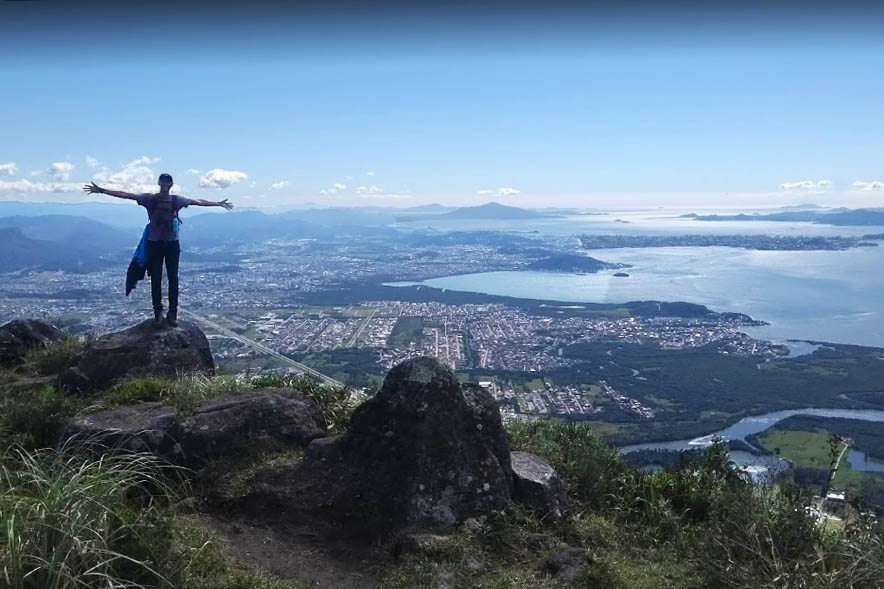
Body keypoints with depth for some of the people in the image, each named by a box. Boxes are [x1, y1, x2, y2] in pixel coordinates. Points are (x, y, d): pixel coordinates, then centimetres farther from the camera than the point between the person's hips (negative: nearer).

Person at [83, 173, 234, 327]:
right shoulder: (149, 199, -1)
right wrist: (102, 190, -10)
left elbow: (198, 202, 10)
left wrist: (218, 203, 15)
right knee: (156, 279, 3)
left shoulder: (176, 200, 3)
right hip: (154, 244, -1)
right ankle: (158, 313, 10)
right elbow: (125, 195, -4)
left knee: (173, 279, 4)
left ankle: (173, 313, 11)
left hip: (172, 244, 1)